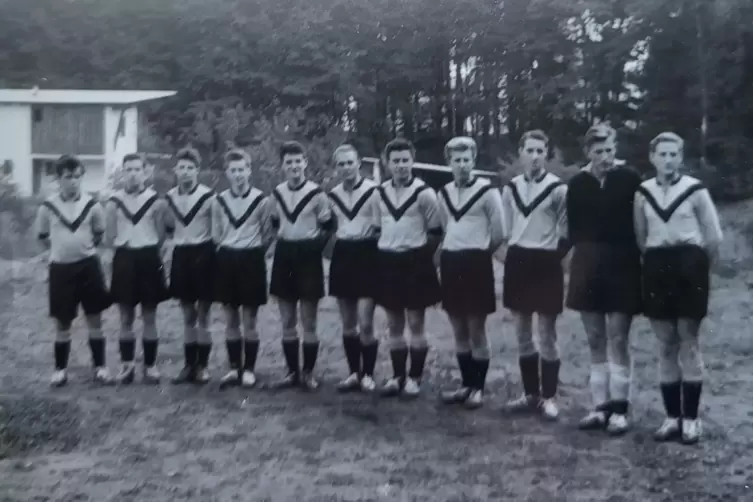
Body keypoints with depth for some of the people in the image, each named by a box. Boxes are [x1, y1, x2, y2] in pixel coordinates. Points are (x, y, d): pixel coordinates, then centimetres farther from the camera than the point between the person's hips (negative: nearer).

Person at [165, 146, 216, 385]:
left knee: (202, 315, 2)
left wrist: (214, 252, -5)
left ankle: (202, 365, 12)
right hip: (180, 255, 5)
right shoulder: (170, 196, 5)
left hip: (202, 255, -5)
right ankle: (189, 365, 18)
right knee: (187, 316, 11)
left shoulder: (208, 196, -12)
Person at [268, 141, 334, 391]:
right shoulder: (277, 193, 6)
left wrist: (316, 246, -10)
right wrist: (284, 240, 9)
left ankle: (308, 373, 13)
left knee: (309, 321, 2)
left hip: (308, 256, -5)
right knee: (287, 322, 8)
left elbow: (328, 226, -2)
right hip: (284, 255, 5)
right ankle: (292, 371, 18)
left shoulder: (316, 193, -10)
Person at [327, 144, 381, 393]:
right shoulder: (333, 194, 9)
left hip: (366, 255, -5)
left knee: (365, 324, -7)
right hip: (342, 256, 6)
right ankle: (354, 373, 20)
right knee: (347, 323, 10)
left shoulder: (373, 190, -11)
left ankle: (367, 375, 9)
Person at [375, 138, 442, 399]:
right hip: (388, 262, 5)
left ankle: (415, 377, 12)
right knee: (394, 325, 10)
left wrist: (421, 256, 0)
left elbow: (435, 231, -4)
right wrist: (386, 250, 11)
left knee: (415, 323, 2)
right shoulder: (381, 192, 7)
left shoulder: (424, 192, -9)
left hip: (414, 262, -5)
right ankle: (398, 376, 20)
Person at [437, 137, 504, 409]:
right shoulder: (444, 192, 9)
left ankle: (478, 387, 13)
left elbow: (498, 231, -4)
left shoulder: (487, 190, -9)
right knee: (459, 330, 12)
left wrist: (479, 251, 7)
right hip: (450, 262, 6)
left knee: (476, 330, 1)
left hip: (476, 263, -6)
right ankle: (466, 384, 23)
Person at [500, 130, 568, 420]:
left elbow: (565, 231, -4)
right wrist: (515, 250, 10)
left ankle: (548, 397, 12)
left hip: (546, 263, -5)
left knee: (547, 335, 1)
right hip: (518, 261, 5)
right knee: (522, 334, 10)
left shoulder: (558, 188, -8)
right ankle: (530, 393, 22)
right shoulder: (510, 188, 7)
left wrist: (553, 254, 0)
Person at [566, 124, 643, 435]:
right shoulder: (577, 184, 4)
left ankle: (619, 409, 9)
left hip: (622, 265, -3)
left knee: (618, 342, 0)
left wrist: (633, 255, -6)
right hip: (588, 266, 3)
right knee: (595, 343, 8)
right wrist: (585, 253, 2)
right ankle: (600, 406, 16)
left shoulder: (630, 179, -4)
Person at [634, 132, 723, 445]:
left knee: (688, 343, 1)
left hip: (688, 267, -3)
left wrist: (699, 266, 8)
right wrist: (654, 261, 12)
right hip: (657, 269, 3)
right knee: (666, 346, 7)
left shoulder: (695, 189, -5)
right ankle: (672, 416, 16)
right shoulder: (643, 193, 5)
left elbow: (714, 236, 0)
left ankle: (691, 418, 10)